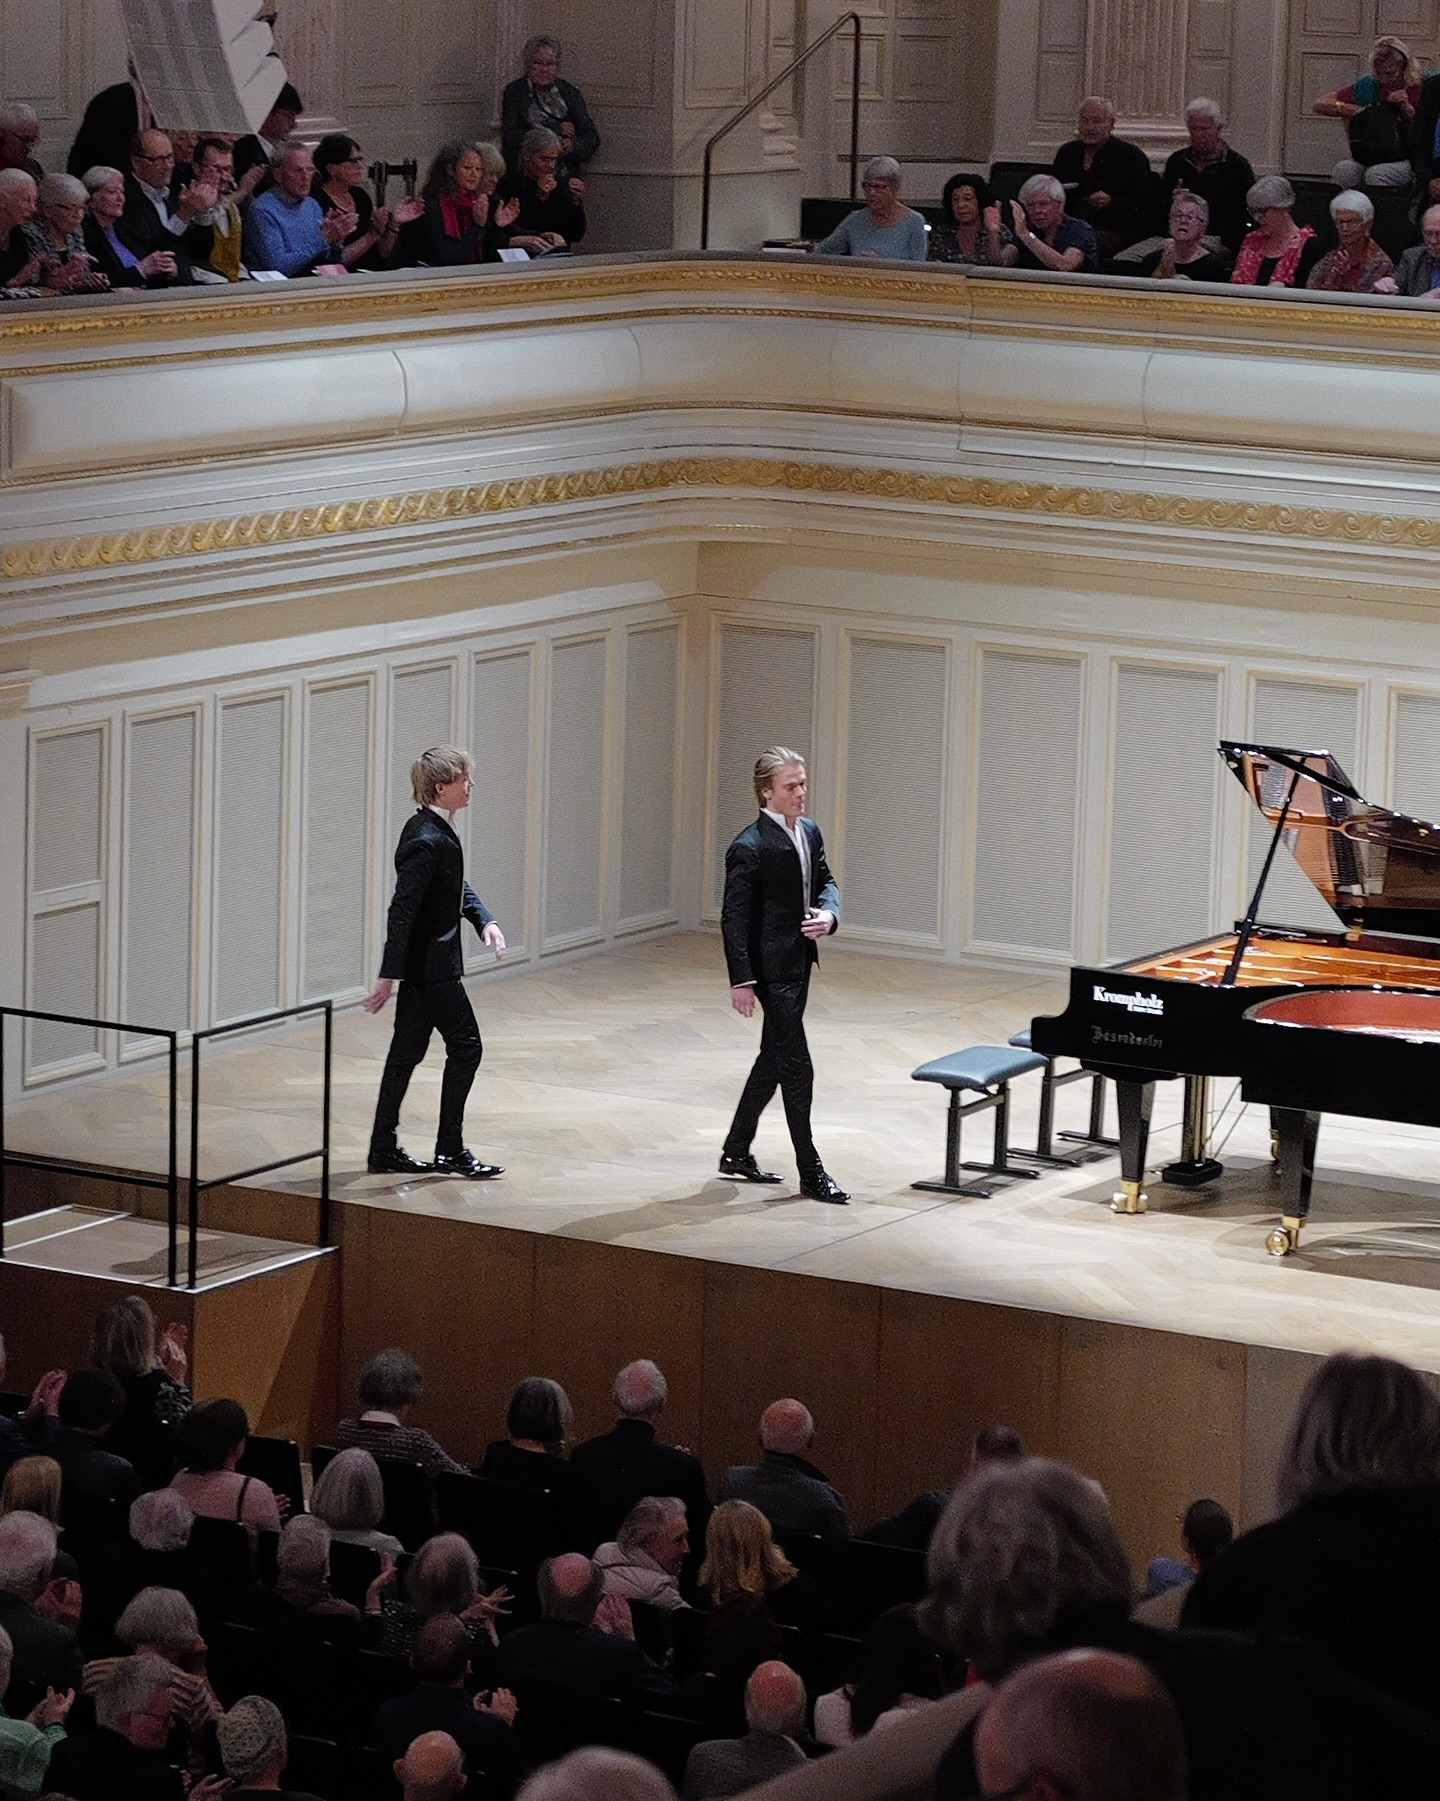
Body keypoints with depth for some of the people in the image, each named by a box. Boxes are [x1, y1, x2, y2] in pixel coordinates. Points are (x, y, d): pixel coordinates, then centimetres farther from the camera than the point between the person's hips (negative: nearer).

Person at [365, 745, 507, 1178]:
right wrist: (388, 976, -25)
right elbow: (402, 910, -24)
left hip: (422, 965, 10)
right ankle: (450, 1151, 5)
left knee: (407, 1052, 12)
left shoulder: (436, 830, 8)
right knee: (466, 1046, -1)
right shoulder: (427, 841, -22)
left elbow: (458, 888, 22)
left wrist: (485, 921, 6)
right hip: (431, 965, -10)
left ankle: (384, 1151, 17)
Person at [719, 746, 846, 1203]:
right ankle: (811, 1173, 3)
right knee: (796, 1066, -5)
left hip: (799, 961, 9)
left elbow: (825, 881, 18)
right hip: (771, 967, -9)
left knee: (774, 1058, 17)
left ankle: (737, 1152, 30)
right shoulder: (750, 848, -18)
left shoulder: (809, 832, 7)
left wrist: (829, 914, -5)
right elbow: (734, 917, -17)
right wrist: (741, 981, -19)